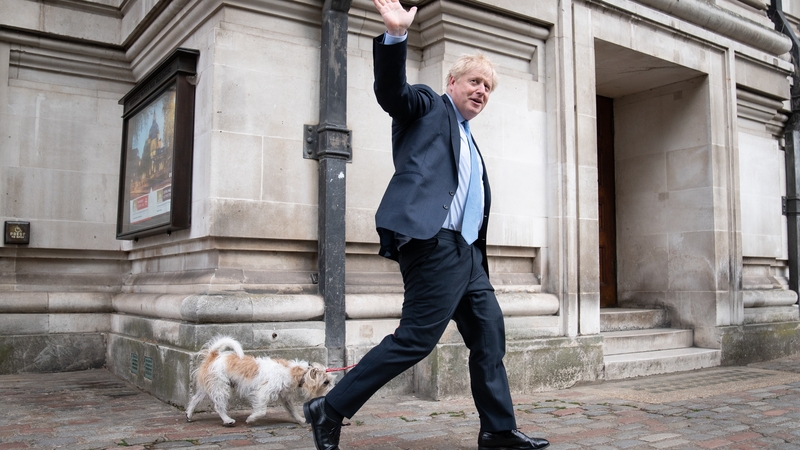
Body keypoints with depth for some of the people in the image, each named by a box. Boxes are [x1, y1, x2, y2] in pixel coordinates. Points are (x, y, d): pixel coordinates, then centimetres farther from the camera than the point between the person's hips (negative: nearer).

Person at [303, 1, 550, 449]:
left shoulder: (470, 143, 28)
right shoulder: (428, 105, 7)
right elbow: (391, 90, -14)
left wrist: (481, 260, 21)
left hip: (466, 254, 9)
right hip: (434, 244, -9)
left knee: (491, 336, 11)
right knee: (415, 339, -12)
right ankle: (330, 410, -2)